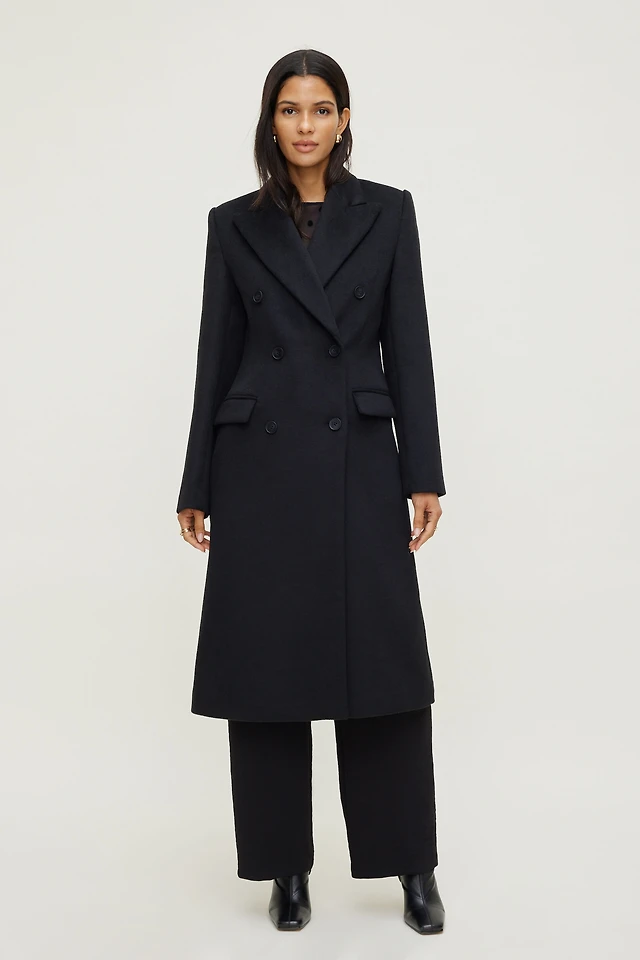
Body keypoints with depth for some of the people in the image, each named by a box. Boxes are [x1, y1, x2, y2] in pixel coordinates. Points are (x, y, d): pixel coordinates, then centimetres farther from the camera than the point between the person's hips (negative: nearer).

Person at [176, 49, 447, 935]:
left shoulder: (387, 212, 6)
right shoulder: (234, 225, 7)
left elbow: (408, 346, 3)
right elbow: (217, 355, 7)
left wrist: (424, 473, -4)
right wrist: (197, 486, 6)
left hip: (359, 462, 0)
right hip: (260, 465, 1)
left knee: (385, 665, 1)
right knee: (266, 667, 4)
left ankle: (413, 865, 18)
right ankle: (287, 866, 20)